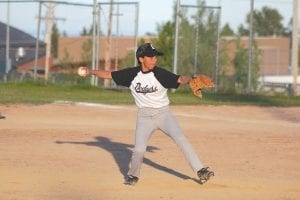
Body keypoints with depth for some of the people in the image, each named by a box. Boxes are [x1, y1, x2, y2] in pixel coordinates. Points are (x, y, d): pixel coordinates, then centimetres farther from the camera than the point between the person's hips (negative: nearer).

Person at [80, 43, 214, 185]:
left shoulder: (160, 74, -12)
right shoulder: (131, 74, -6)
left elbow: (180, 79, -21)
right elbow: (108, 74, -1)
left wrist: (191, 80, -41)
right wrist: (91, 72, -12)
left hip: (163, 113, -1)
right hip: (144, 116, 1)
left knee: (180, 139, -16)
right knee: (139, 149, -10)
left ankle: (200, 171, -9)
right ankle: (133, 175, 20)